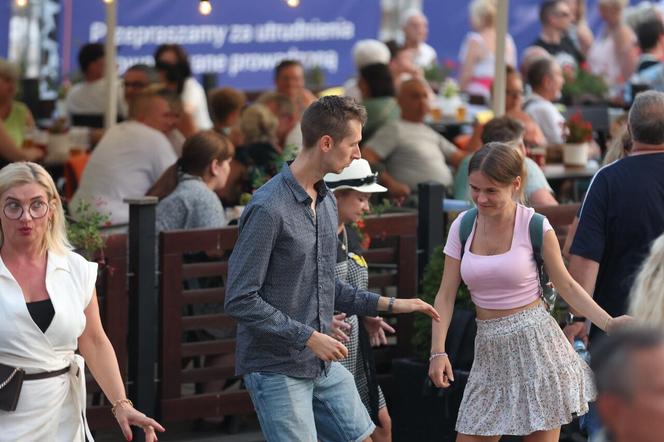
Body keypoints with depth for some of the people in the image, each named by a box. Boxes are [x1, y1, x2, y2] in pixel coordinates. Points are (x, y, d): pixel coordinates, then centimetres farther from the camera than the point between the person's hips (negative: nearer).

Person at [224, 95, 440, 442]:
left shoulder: (326, 201, 10)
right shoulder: (268, 208, -19)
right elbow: (240, 300, -21)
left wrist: (389, 305, 14)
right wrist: (309, 338, -20)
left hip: (325, 366, 9)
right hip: (276, 370, -9)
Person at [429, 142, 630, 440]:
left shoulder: (535, 227, -8)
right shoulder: (463, 226, 2)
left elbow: (566, 286, 0)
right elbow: (446, 296, 3)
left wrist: (609, 324, -13)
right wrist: (438, 351, -7)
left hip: (535, 344, -4)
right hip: (490, 350, 4)